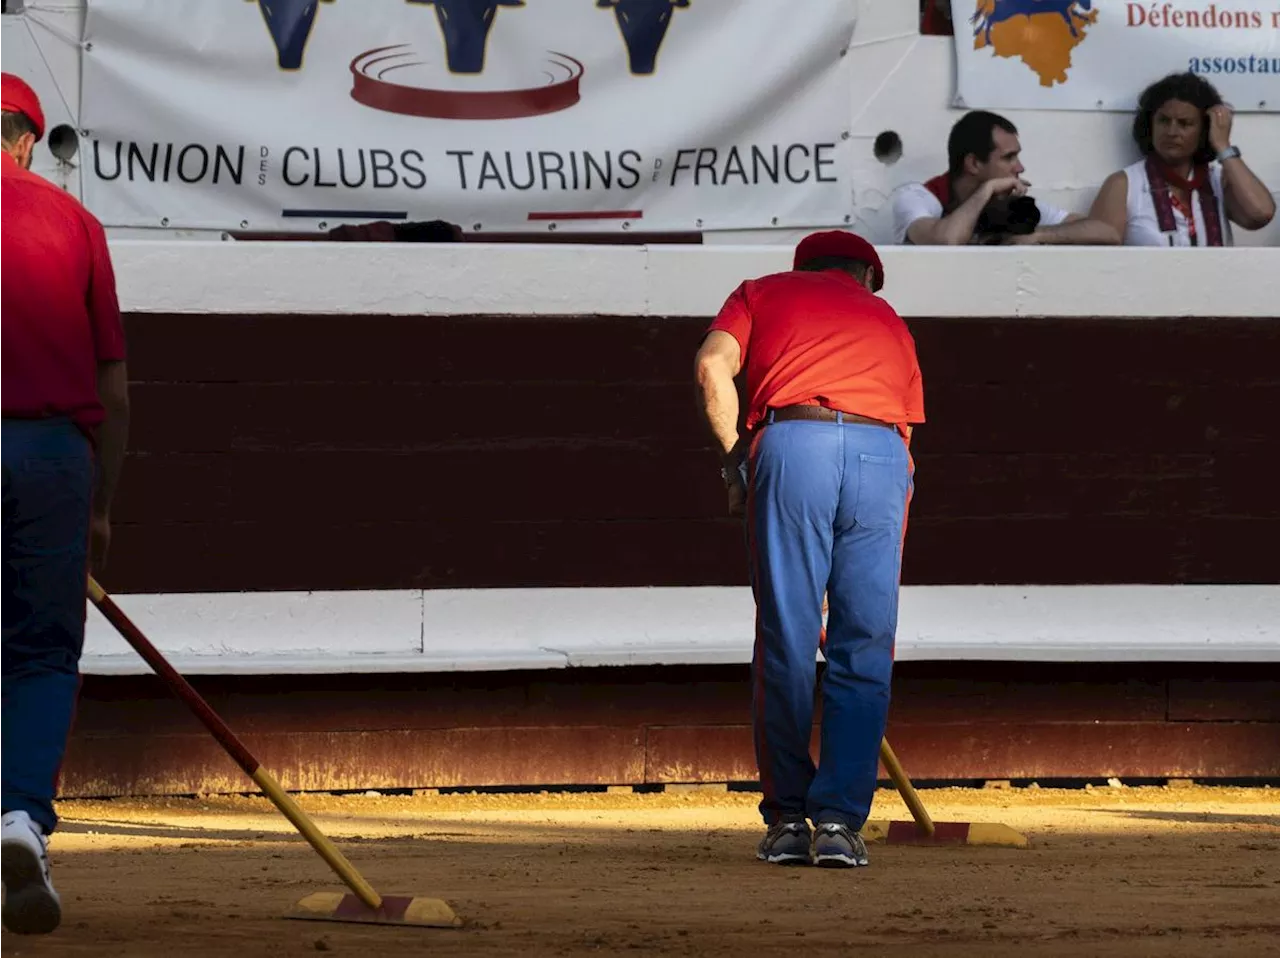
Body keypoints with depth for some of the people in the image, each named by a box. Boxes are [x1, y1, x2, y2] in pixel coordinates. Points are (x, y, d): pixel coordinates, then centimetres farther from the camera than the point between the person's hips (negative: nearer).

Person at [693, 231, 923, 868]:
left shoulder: (764, 292, 26)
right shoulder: (888, 320, 33)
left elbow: (713, 365, 6)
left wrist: (736, 462, 10)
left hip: (792, 444, -2)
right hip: (884, 454, 2)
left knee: (785, 644, 4)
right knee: (864, 649, 5)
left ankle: (787, 819, 8)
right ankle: (840, 822, 0)